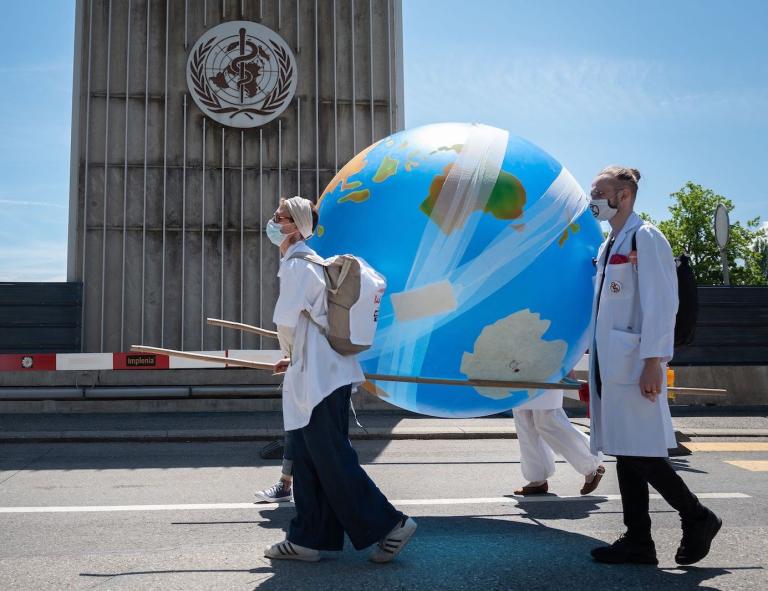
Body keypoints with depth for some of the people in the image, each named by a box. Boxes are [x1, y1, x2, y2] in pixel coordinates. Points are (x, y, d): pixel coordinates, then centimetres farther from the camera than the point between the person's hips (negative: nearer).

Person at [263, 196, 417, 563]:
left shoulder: (296, 265, -13)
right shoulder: (307, 262, 18)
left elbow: (285, 321, -17)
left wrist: (289, 354, 3)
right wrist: (294, 359, 19)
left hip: (319, 379, -10)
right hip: (315, 375, 10)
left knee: (332, 461, -5)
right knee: (307, 460, 13)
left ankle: (389, 524, 3)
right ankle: (306, 539, 20)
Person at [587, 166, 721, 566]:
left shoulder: (645, 239, -7)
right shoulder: (608, 246, 18)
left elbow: (660, 304, -15)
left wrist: (653, 361, -20)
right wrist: (596, 363, 17)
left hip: (634, 365, -9)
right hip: (610, 365, 9)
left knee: (640, 454, -6)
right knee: (624, 453, 9)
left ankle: (697, 518, 13)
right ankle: (637, 541, 15)